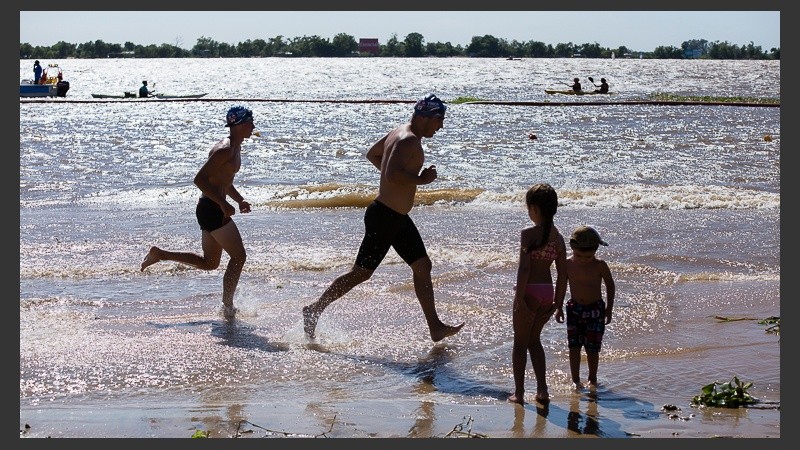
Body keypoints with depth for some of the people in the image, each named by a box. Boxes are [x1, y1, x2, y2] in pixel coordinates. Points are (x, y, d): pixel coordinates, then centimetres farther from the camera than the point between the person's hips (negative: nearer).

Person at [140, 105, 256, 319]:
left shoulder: (235, 148, 15)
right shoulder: (225, 150, -17)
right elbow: (199, 179, -24)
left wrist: (239, 200, 14)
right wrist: (222, 204, -25)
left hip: (213, 208, 10)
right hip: (211, 209, -10)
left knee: (209, 262, 17)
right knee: (239, 256, -5)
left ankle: (159, 254, 21)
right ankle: (228, 308, 1)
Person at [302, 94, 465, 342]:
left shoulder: (399, 133, 11)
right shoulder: (409, 140, -21)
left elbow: (372, 154, 24)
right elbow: (393, 175, -33)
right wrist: (420, 179, -19)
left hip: (397, 218, 11)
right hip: (384, 217, -11)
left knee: (422, 266, 9)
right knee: (361, 273, -1)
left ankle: (435, 327, 13)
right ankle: (314, 310, 11)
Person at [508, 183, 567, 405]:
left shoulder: (528, 234, -14)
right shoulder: (558, 237, 5)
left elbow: (524, 268, -20)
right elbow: (562, 273, 7)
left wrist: (519, 299, -17)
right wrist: (558, 303, 14)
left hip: (530, 291, -6)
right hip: (548, 293, 6)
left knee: (520, 342, 8)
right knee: (534, 339, 21)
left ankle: (519, 393, 11)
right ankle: (542, 390, 16)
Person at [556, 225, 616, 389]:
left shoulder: (600, 265, -13)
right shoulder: (568, 264, -7)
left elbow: (610, 286, 0)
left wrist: (609, 308, -1)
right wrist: (559, 308, 7)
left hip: (595, 309, -2)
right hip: (574, 308, 2)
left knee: (592, 348, 1)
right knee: (574, 346, -1)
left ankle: (593, 379, 18)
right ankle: (576, 380, 9)